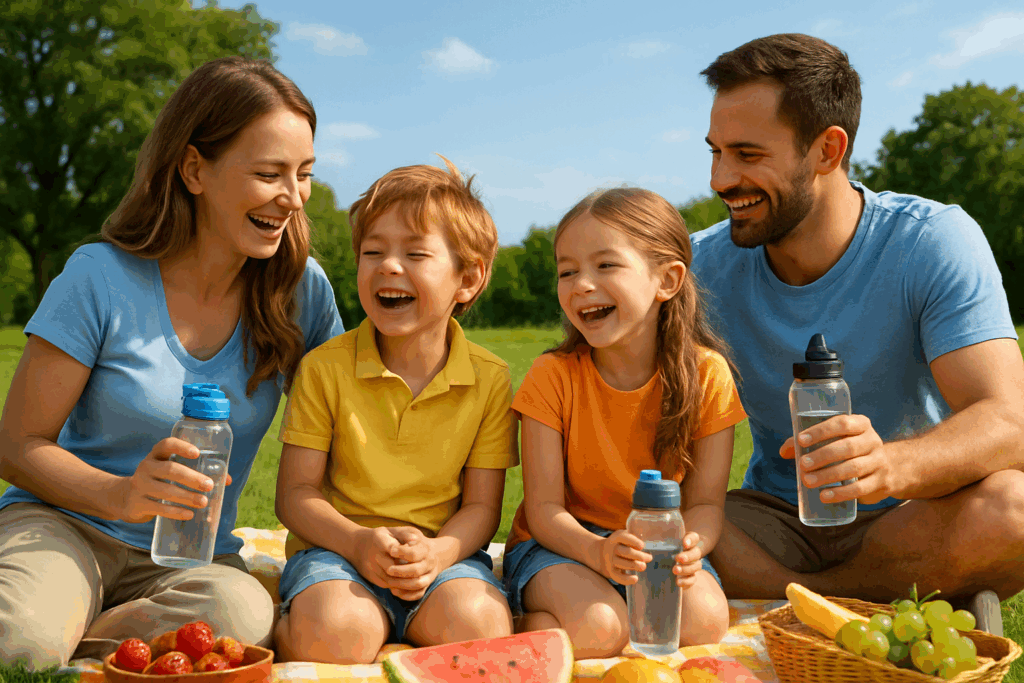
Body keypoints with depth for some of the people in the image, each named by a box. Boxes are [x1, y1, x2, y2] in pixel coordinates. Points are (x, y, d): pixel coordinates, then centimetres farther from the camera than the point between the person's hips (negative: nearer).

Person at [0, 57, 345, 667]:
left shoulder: (302, 289, -2)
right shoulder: (102, 278, -10)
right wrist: (121, 496, -27)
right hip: (66, 524, -3)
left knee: (244, 616, -33)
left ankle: (73, 647, -11)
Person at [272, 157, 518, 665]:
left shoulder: (489, 380, -1)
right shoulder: (324, 367, -3)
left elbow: (482, 505, 0)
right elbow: (295, 493, -2)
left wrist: (437, 553, -22)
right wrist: (358, 542, -22)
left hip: (444, 551, 2)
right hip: (336, 547, -1)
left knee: (479, 625, -31)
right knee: (335, 632, -34)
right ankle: (287, 630, -2)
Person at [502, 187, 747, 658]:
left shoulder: (707, 374, -8)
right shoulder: (553, 376, -11)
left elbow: (705, 503, -7)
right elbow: (544, 507, -13)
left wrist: (690, 547, -31)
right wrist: (597, 550, -34)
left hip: (656, 546, 3)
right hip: (563, 545, -2)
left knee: (705, 620, -28)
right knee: (597, 626, -32)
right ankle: (531, 624, 0)